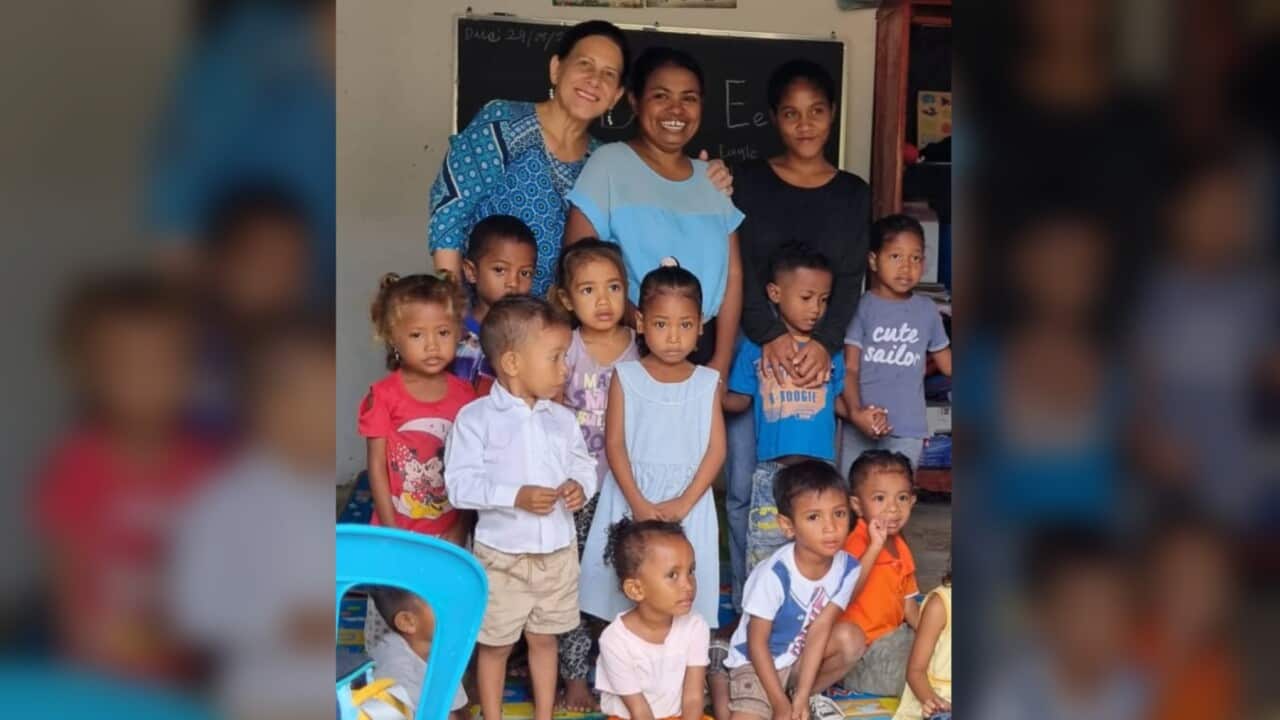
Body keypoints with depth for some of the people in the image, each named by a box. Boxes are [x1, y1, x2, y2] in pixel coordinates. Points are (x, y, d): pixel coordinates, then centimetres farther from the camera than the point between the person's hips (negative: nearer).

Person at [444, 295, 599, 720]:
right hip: (501, 555, -4)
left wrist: (580, 486, -13)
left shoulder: (561, 418, 2)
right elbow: (460, 485, -18)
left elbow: (583, 465, 10)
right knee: (495, 644, 11)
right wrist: (515, 496, -27)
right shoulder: (476, 418, -14)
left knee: (544, 638, 18)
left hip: (557, 552, 4)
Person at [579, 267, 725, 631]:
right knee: (626, 592, 3)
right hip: (631, 499, -1)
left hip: (689, 503, 1)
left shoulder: (707, 382, 4)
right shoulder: (625, 376, 0)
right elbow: (615, 444, -4)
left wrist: (684, 502, -11)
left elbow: (716, 449, -1)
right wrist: (638, 502, -13)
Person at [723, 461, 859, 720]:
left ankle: (807, 695, 5)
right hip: (756, 663, -6)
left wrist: (801, 697, -20)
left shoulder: (847, 568, -15)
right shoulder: (775, 573, -29)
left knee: (850, 641, -19)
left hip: (800, 659, 6)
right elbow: (757, 642, -20)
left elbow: (819, 630, -16)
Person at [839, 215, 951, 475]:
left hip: (908, 430, 1)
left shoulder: (927, 310, 6)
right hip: (862, 425, -1)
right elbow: (849, 368, -9)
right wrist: (855, 412, -23)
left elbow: (945, 362, 18)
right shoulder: (862, 307, -4)